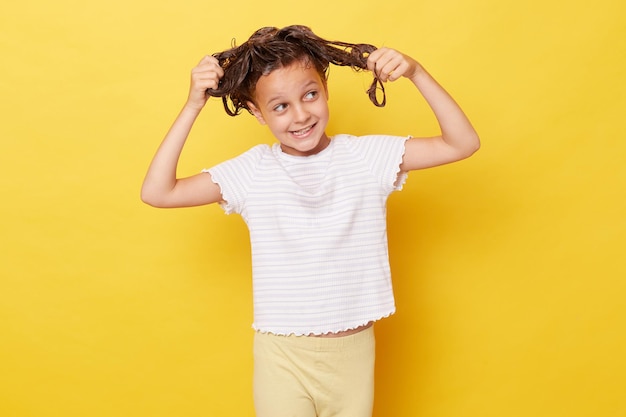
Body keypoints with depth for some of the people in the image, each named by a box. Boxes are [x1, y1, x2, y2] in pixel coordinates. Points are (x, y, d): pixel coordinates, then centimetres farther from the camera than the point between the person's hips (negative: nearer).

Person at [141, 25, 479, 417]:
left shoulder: (368, 156, -7)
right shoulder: (251, 171, -7)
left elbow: (463, 143, -9)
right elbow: (157, 192, -12)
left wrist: (416, 72, -20)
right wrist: (193, 106, -17)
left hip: (354, 352, 1)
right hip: (282, 355, 0)